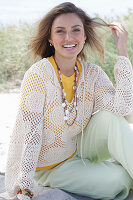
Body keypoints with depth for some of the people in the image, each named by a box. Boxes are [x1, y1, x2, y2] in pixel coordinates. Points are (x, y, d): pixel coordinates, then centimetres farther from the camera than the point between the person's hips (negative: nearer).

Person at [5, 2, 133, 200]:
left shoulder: (92, 73, -7)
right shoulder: (38, 74, -20)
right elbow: (28, 134, -22)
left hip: (80, 151, 4)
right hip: (51, 167, -4)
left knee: (111, 118, -25)